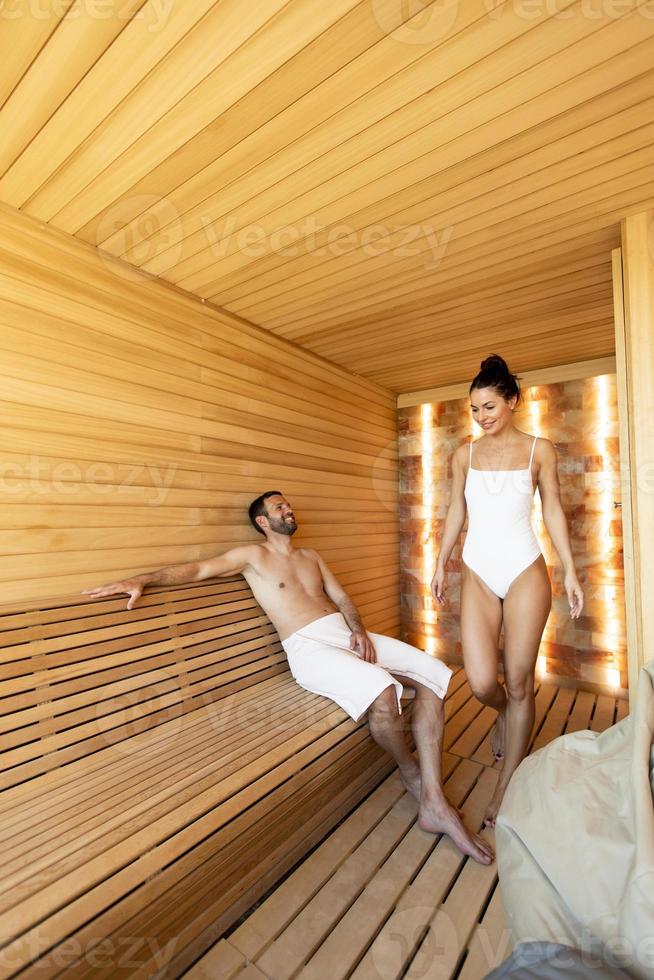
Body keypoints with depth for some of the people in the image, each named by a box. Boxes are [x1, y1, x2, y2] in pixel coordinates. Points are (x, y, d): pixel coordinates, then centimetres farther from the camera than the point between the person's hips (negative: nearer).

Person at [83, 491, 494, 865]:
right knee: (382, 691, -32)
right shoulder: (252, 555, 8)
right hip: (308, 648, -6)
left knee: (434, 675, -9)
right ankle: (412, 772, 1)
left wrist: (360, 630, 0)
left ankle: (434, 802, -4)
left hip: (347, 634, 7)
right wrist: (141, 579, -16)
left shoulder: (310, 555, 24)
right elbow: (198, 568, -2)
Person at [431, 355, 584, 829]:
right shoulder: (465, 454, 6)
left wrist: (570, 570, 0)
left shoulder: (540, 449, 2)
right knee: (482, 683, -2)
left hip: (525, 573, -1)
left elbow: (553, 510, 4)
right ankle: (505, 716, 37)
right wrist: (441, 564, 10)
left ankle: (506, 788, 25)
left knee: (518, 682, 5)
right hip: (478, 575, 2)